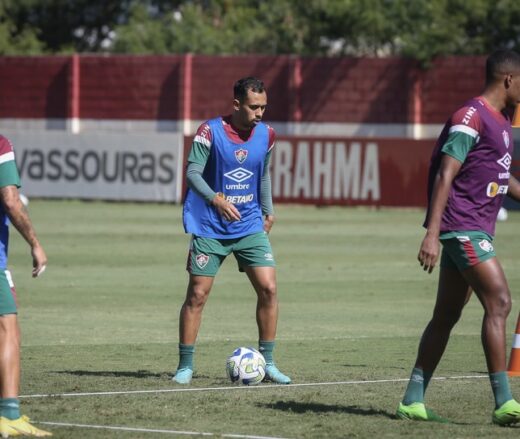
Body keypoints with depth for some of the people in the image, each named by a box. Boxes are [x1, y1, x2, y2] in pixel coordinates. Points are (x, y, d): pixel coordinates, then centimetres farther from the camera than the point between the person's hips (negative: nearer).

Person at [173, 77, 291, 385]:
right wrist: (216, 199, -31)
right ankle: (185, 366, 8)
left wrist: (268, 211, 14)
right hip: (210, 228, -4)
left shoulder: (266, 134, 2)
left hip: (250, 226, 4)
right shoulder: (210, 131, -13)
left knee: (268, 288, -6)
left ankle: (267, 363, 5)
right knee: (197, 294, -2)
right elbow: (193, 172, -17)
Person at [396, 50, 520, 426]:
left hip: (474, 231, 10)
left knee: (447, 315, 10)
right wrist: (432, 233, -23)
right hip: (463, 227, -10)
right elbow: (445, 176, -18)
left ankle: (413, 401, 14)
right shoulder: (471, 118, -13)